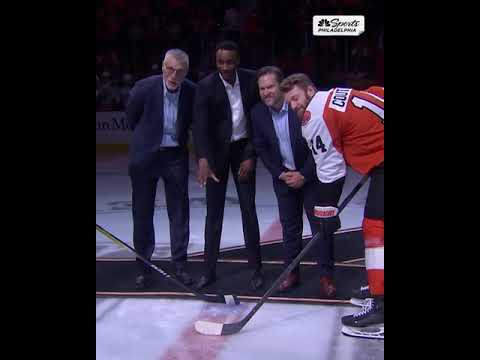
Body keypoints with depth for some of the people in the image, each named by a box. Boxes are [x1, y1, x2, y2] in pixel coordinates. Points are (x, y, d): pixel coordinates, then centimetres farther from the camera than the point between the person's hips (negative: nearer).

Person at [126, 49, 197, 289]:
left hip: (176, 156, 1)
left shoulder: (192, 92, -11)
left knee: (179, 213, 5)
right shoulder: (144, 87, -16)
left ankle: (180, 265, 16)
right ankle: (144, 267, 17)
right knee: (142, 213, 5)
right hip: (145, 157, -1)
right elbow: (131, 117, 4)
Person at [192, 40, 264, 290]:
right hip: (216, 151, -1)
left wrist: (251, 156, -8)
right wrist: (203, 160, -38)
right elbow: (200, 126, -24)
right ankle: (209, 269, 12)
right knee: (214, 211, 2)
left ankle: (255, 269, 10)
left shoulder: (251, 80, -9)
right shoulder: (206, 86, -15)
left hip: (243, 149, 1)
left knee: (248, 209, 1)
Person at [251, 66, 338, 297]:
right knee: (289, 226, 9)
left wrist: (304, 175, -16)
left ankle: (326, 276, 6)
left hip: (311, 175, -4)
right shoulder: (258, 113, -5)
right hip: (284, 177, 4)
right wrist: (280, 173, -6)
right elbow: (261, 148, 3)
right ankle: (292, 272, 20)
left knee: (320, 225, -3)